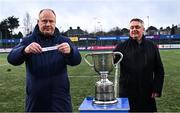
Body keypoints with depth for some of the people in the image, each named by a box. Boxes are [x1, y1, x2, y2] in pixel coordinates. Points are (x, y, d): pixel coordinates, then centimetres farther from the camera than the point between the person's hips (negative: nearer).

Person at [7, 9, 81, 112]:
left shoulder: (64, 41, 4)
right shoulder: (28, 41, 3)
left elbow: (76, 60, -10)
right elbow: (12, 58, -10)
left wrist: (70, 51, -34)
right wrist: (25, 50, -32)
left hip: (60, 97, 0)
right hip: (35, 97, 0)